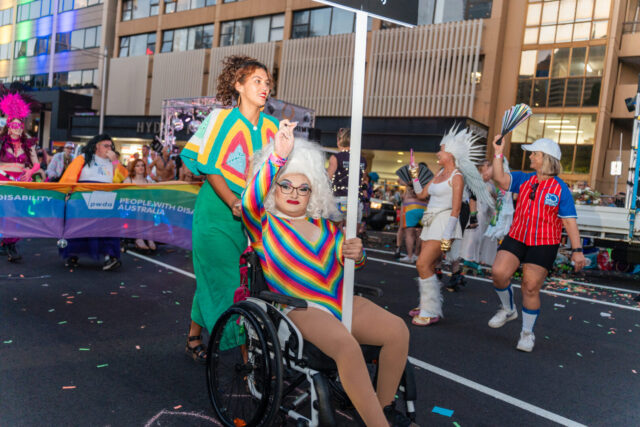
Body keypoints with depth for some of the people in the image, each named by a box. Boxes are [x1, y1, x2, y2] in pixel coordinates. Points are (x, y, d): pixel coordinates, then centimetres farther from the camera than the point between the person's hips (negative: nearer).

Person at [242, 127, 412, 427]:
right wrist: (278, 156, -28)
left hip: (342, 301, 6)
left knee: (397, 330, -16)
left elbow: (351, 259, 21)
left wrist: (356, 253, -6)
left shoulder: (324, 226, 21)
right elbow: (250, 202, -17)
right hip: (299, 308, -5)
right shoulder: (263, 225, 6)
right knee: (346, 344, -34)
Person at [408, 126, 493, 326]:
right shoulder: (440, 174, 16)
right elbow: (421, 194, 22)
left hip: (444, 222, -8)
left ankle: (431, 312, -7)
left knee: (423, 264, -14)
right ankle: (429, 306, 20)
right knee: (428, 267, 8)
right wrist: (414, 177, 12)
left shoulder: (457, 176, -8)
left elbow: (456, 209, -14)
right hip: (430, 223, 8)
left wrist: (447, 236, -19)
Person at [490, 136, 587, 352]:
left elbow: (569, 221, -7)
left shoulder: (560, 188, -6)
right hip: (516, 237, 4)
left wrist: (577, 250, -12)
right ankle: (508, 310, 16)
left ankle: (527, 333, 19)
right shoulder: (524, 180, 6)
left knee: (531, 288, -1)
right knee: (499, 272, -14)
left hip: (543, 245, -4)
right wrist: (498, 153, -12)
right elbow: (500, 179, -7)